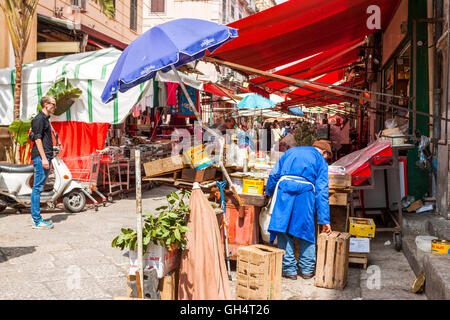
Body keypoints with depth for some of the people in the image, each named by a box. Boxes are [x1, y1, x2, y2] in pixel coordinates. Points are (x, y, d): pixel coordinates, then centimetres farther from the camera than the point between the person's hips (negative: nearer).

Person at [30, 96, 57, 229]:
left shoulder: (45, 119, 21)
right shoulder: (39, 119, -9)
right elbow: (37, 139, -16)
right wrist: (43, 158, -21)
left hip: (45, 157, 10)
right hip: (40, 157, -10)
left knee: (39, 187, 11)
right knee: (38, 187, -8)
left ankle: (37, 217, 16)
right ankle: (37, 221, -7)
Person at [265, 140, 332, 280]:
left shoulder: (291, 151, 28)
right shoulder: (320, 160, 18)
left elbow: (274, 174, 19)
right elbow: (322, 192, 8)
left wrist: (269, 192, 31)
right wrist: (324, 220, 6)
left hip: (284, 188, 1)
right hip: (305, 190, -1)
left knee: (283, 229, 6)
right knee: (306, 230, 13)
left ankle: (289, 269, 8)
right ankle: (307, 269, 20)